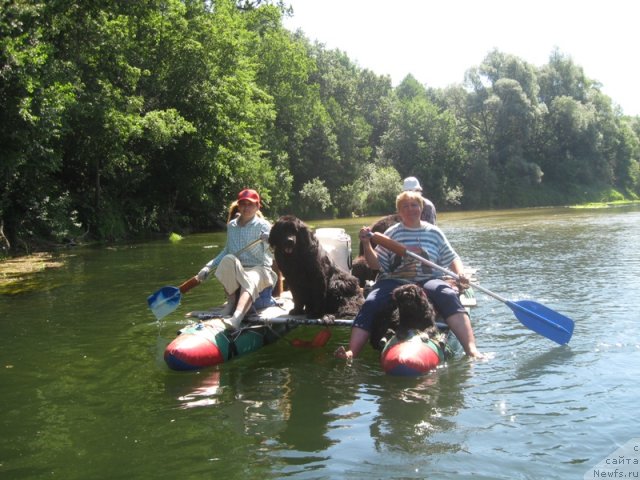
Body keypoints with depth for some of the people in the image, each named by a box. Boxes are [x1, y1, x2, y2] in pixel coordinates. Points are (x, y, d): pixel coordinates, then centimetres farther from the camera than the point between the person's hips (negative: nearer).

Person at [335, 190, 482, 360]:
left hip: (427, 281, 0)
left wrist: (460, 274, -4)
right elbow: (376, 265, 5)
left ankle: (471, 349, -39)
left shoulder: (434, 233, 13)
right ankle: (351, 352, -32)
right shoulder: (392, 233, 10)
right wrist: (367, 245, -11)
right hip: (395, 281, 0)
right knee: (371, 304, -27)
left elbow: (452, 258, 17)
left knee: (449, 296, -30)